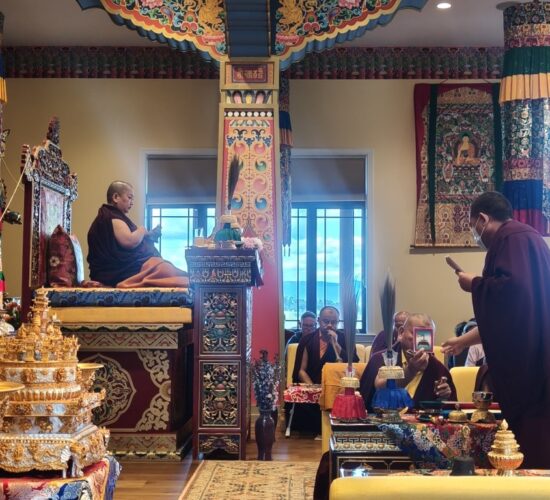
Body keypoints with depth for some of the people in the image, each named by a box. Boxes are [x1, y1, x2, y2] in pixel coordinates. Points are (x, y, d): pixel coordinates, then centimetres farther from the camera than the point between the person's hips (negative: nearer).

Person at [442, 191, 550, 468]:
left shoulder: (513, 238, -8)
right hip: (527, 361, 10)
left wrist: (475, 284, -9)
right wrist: (464, 340, 36)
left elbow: (514, 287, -27)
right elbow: (501, 318, 28)